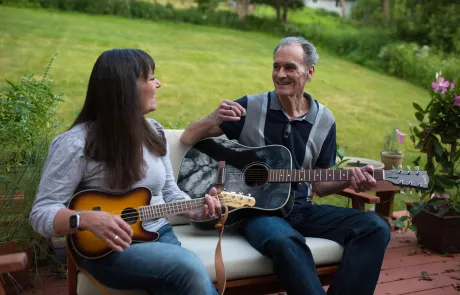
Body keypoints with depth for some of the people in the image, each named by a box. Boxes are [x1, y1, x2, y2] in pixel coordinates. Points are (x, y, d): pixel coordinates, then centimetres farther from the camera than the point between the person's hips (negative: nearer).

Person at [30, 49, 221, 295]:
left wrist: (199, 211, -5)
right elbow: (42, 212, -14)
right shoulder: (76, 143, -15)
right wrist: (88, 219, -33)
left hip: (160, 235, 6)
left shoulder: (153, 131, 6)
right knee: (189, 266, -30)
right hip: (107, 249, -6)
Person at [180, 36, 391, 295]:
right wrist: (214, 120, -21)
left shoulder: (324, 121, 6)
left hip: (302, 209, 4)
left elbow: (319, 185, 12)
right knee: (284, 240, -39)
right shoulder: (249, 107, -3)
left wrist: (350, 179, -9)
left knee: (376, 228, -14)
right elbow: (187, 139, 0)